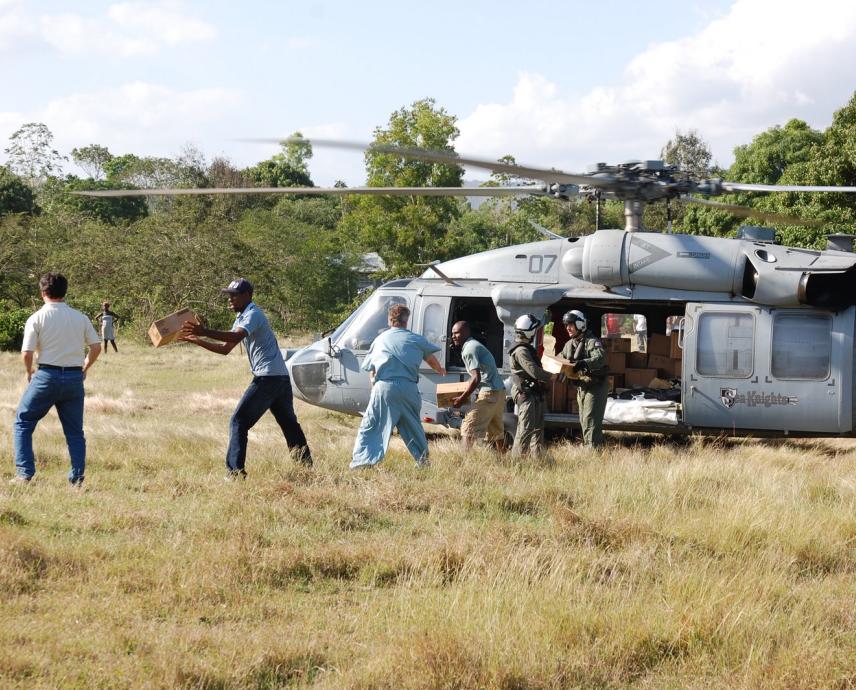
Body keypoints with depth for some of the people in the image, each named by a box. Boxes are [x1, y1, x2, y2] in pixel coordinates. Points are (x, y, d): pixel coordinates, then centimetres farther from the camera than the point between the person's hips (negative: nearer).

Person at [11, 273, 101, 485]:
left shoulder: (36, 318, -6)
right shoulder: (81, 318, 4)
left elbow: (27, 353, -11)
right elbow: (96, 347, 5)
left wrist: (29, 373, 8)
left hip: (47, 375, -3)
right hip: (75, 377, 3)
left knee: (23, 422, 10)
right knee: (75, 431, 12)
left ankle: (25, 473, 1)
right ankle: (77, 478, 7)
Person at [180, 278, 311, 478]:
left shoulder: (253, 315, -11)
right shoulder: (242, 318, 20)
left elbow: (236, 336, -31)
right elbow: (225, 348, 21)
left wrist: (205, 332, -40)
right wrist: (196, 340, 12)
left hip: (267, 377, -10)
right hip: (282, 378, 10)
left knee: (239, 422, -10)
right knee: (288, 422, 20)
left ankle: (235, 471, -14)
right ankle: (306, 465, 27)